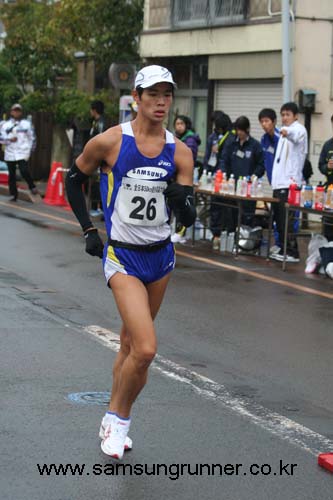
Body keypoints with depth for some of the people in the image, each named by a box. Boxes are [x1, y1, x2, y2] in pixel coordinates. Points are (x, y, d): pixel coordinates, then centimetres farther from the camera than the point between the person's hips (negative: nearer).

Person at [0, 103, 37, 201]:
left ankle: (32, 187, 3)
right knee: (11, 174, 5)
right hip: (10, 154, 3)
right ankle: (13, 194, 15)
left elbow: (32, 137, 11)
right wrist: (9, 139, -15)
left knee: (24, 171, -20)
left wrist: (30, 149, 4)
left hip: (23, 153, -3)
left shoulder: (27, 124, 8)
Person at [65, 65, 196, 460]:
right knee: (145, 349, -18)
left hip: (161, 255, 5)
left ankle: (113, 421, 34)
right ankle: (119, 418, 7)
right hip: (123, 257, -5)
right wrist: (89, 230, 2)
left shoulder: (179, 152, 0)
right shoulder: (110, 142, -11)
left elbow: (188, 219, -1)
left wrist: (182, 201, -24)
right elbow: (73, 180, 6)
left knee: (131, 344, 17)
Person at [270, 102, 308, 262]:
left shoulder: (299, 129, -6)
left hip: (289, 183, -9)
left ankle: (292, 252, -8)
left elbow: (295, 135, -33)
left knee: (286, 219, -11)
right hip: (279, 183, 9)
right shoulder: (284, 132, 22)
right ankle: (284, 249, 17)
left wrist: (287, 132, -55)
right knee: (279, 218, 10)